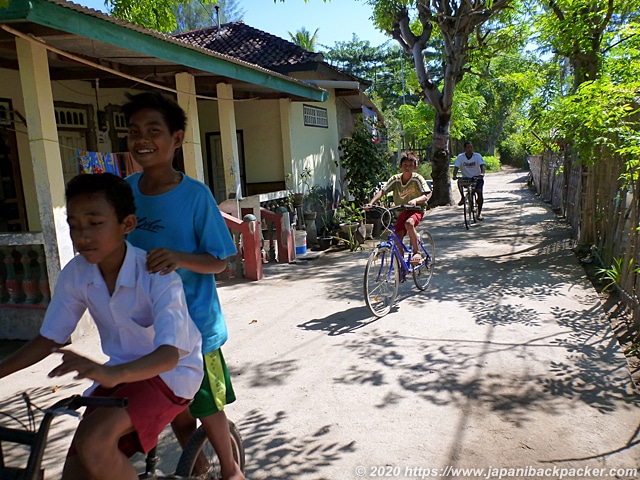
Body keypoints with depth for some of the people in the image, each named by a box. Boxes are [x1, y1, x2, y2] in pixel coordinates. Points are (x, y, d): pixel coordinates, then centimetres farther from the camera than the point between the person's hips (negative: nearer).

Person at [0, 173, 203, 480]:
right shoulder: (76, 274, -9)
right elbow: (48, 340, 2)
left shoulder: (157, 275, -24)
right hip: (121, 373, 6)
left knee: (93, 441, -26)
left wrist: (113, 373, -49)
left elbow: (169, 354, -32)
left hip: (170, 371, -5)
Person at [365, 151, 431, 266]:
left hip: (416, 209, -4)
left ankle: (417, 253, -19)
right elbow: (382, 191, -14)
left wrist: (415, 200, -43)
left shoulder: (417, 179, -13)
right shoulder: (395, 179, -5)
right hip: (401, 212, 4)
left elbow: (426, 196, -21)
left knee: (409, 223, -35)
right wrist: (371, 203, -30)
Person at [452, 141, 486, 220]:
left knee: (479, 192, -19)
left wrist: (482, 173, -45)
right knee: (459, 182, -33)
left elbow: (482, 165, -22)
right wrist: (454, 175, -39)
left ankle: (479, 213, -2)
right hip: (466, 178, 1)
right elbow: (456, 167, -18)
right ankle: (462, 197, -7)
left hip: (477, 178, -1)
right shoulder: (460, 157, -8)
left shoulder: (477, 156, -10)